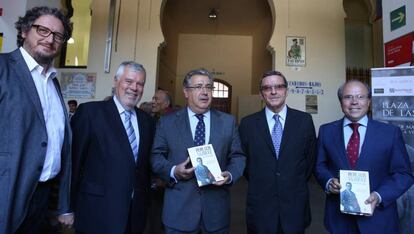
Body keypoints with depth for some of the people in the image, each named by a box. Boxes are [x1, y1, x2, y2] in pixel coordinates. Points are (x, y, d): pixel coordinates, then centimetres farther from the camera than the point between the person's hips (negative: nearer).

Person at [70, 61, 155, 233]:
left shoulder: (147, 120, 7)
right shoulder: (90, 111, -8)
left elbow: (146, 164, 10)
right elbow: (74, 159, -7)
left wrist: (145, 198, 8)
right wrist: (70, 206, -5)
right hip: (98, 211, -4)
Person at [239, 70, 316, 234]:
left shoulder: (305, 120, -3)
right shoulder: (247, 124, -4)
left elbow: (311, 158, 6)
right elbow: (243, 160, 4)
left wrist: (297, 185, 9)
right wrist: (258, 185, 6)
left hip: (295, 205, 1)